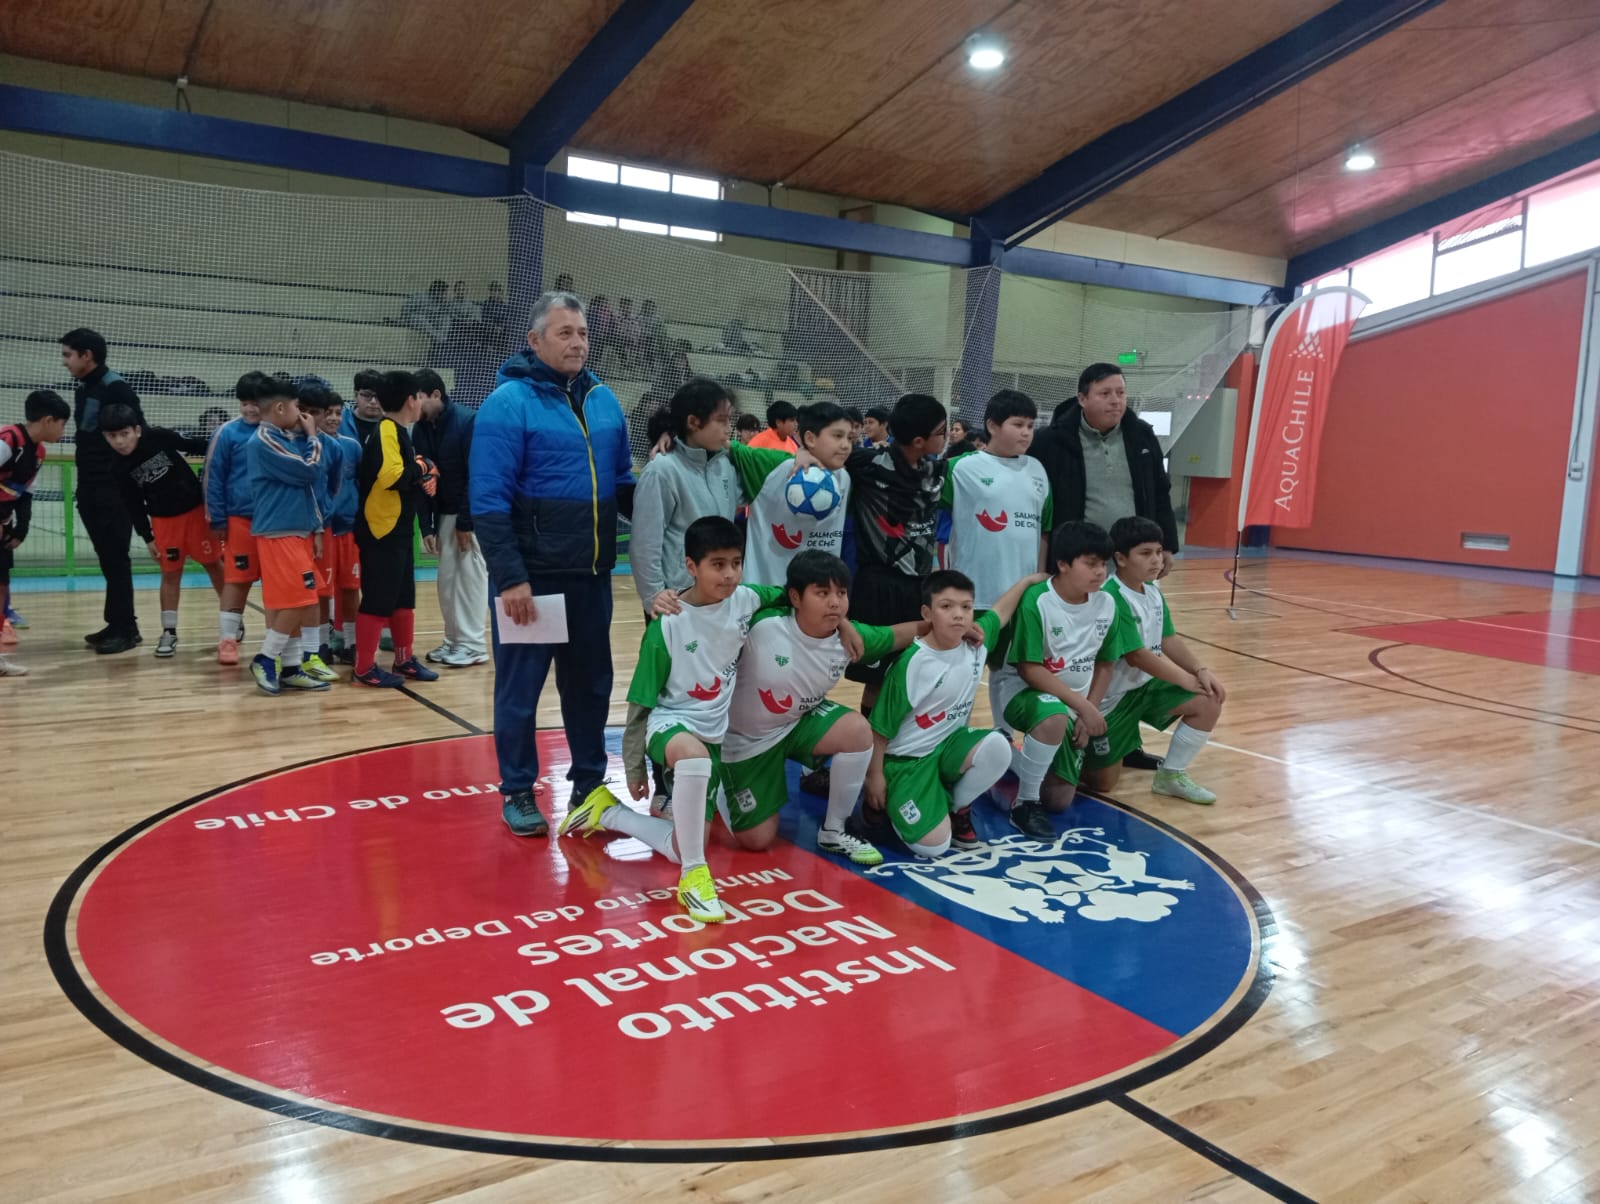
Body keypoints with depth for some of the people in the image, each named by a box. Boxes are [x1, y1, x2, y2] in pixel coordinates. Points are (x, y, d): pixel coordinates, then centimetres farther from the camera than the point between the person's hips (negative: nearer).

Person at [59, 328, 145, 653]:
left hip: (115, 489, -8)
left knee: (116, 559, -5)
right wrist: (83, 473, 15)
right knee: (107, 559, 11)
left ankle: (126, 629, 0)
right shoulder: (83, 389, 14)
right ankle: (117, 625, 17)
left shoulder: (116, 388, -13)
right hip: (91, 489, 8)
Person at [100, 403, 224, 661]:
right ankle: (169, 632, 11)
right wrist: (147, 538, -2)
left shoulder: (158, 437, -16)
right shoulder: (120, 468, -8)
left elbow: (197, 446, -5)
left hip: (196, 508, -2)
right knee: (170, 573, 3)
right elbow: (134, 506, -1)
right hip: (163, 519, 2)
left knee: (213, 563, 8)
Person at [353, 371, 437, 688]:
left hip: (398, 530, 10)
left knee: (403, 597, 16)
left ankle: (405, 660, 26)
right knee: (378, 599, -4)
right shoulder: (386, 432, -16)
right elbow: (392, 476, -29)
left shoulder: (400, 432, 14)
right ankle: (365, 668, 3)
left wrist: (422, 479, 0)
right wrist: (421, 468, -13)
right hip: (381, 531, -10)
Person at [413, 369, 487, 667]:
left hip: (472, 514, -6)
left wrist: (465, 522, -17)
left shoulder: (467, 422, -17)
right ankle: (454, 639, 18)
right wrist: (426, 527, -1)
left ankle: (474, 644, 2)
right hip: (445, 513, 7)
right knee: (447, 578, 8)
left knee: (471, 575, -4)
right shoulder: (420, 430, 3)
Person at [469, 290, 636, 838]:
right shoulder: (509, 402, -11)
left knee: (590, 682, 15)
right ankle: (518, 792, 22)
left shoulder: (603, 399, 8)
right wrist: (509, 577, -20)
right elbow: (488, 499, -15)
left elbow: (620, 481, 16)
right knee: (520, 687, 7)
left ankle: (589, 781, 31)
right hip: (531, 575, -6)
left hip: (591, 574, 6)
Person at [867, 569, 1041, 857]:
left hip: (952, 742, 6)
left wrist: (1027, 580, 26)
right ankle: (894, 802, 14)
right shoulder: (913, 662, -23)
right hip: (908, 759, -6)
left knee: (997, 747, -27)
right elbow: (882, 725, -15)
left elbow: (1000, 611, 18)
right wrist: (875, 775, -12)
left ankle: (957, 808, 2)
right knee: (933, 846, -19)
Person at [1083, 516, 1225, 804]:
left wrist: (1200, 670, -10)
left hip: (1145, 685, 8)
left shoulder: (1153, 592, 3)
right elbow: (1137, 655, -25)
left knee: (1209, 701, -6)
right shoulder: (1111, 598, -26)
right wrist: (1187, 679, -16)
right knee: (1103, 783, -4)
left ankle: (1171, 775, 9)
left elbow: (1168, 639, 7)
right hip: (1110, 697, -8)